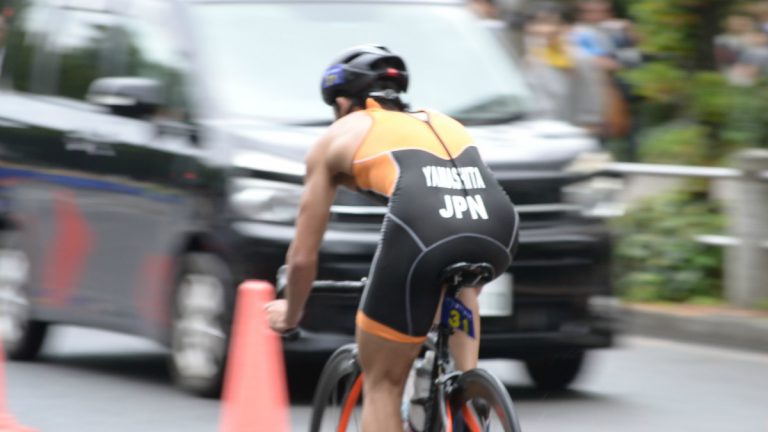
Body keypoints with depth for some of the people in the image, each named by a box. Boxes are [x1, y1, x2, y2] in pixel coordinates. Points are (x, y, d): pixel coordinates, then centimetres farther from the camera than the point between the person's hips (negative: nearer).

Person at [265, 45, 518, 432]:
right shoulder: (442, 123, 37)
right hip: (499, 233, 4)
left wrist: (290, 314, 45)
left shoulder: (339, 136, 25)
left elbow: (303, 257, 26)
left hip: (422, 231, -4)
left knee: (381, 384, 14)